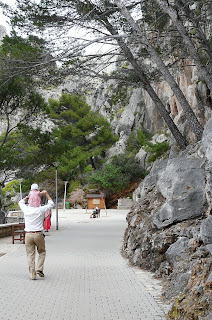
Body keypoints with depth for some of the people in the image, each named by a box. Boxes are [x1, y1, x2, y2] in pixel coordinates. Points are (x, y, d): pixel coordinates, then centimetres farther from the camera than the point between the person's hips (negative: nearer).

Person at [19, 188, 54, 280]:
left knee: (30, 255, 6)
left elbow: (21, 202, 24)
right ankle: (39, 269, 4)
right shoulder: (41, 209, -5)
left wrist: (28, 196, 26)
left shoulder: (26, 209, 0)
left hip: (28, 235, 2)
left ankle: (32, 275, 6)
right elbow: (51, 204, 14)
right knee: (42, 252, 18)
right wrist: (46, 194, 20)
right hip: (38, 235, -2)